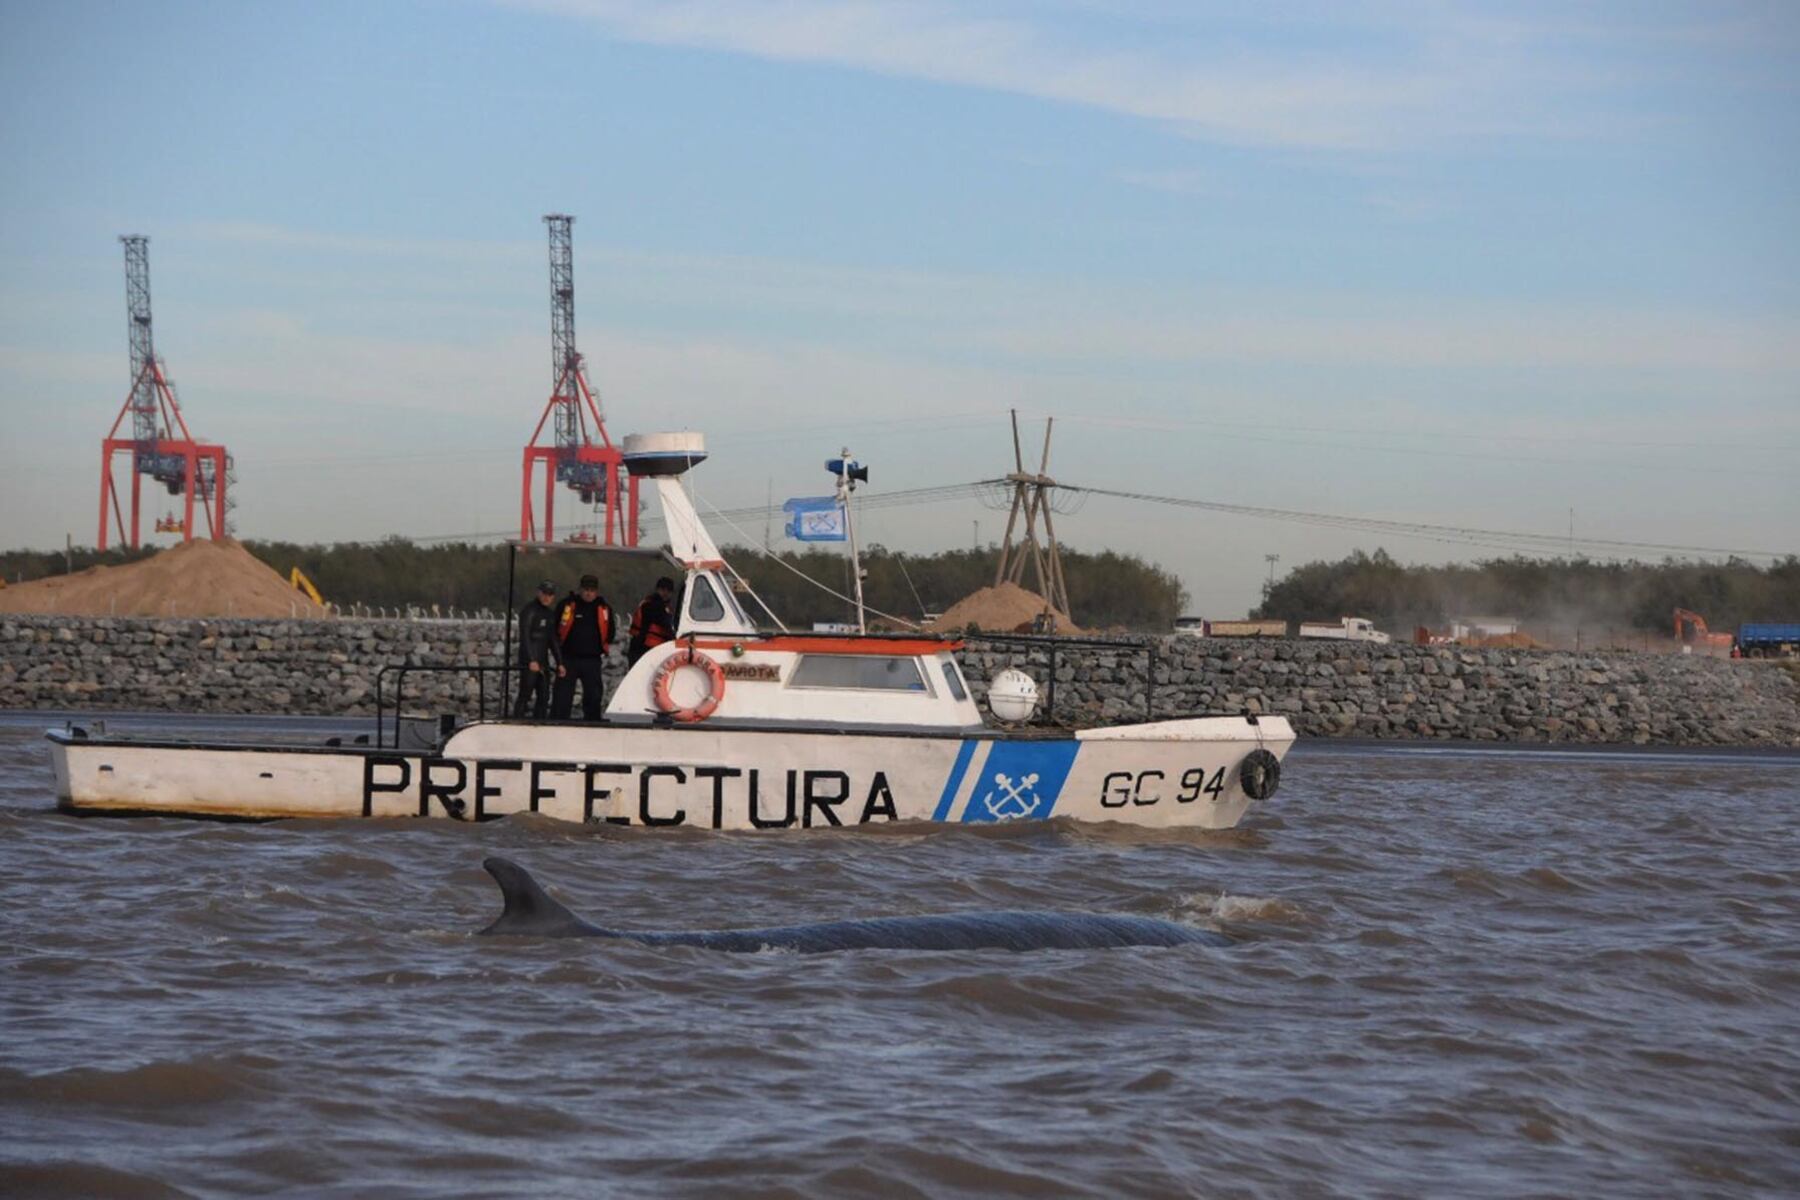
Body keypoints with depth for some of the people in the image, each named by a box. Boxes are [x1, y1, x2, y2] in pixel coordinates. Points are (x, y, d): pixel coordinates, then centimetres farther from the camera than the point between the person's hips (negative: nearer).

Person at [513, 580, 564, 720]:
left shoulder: (549, 614, 17)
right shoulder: (529, 610, -8)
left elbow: (553, 640, 23)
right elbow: (525, 636, -16)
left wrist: (559, 663, 17)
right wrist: (532, 660, -25)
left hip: (543, 661, 8)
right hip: (528, 662, -8)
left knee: (544, 698, 6)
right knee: (525, 696, -10)